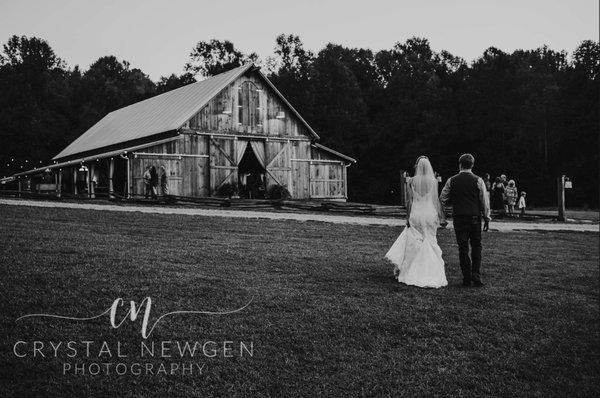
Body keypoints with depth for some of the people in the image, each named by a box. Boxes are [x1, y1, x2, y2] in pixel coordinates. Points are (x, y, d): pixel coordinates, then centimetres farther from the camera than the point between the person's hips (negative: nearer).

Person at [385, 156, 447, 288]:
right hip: (430, 214, 1)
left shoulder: (412, 181, -2)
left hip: (416, 214, -1)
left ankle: (411, 274, 8)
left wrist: (408, 218, 2)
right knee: (430, 244, 7)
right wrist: (441, 217, 5)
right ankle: (433, 276, 8)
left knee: (413, 245, 7)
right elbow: (436, 201, -1)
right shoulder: (433, 181, -1)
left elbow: (410, 201, -3)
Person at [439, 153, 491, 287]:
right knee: (476, 246, 12)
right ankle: (476, 275, 1)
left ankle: (467, 279, 7)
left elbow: (442, 199, 2)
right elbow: (484, 202, -3)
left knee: (463, 248, 6)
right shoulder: (478, 181, -4)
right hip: (475, 218, 0)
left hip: (458, 217, 1)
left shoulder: (451, 181, -1)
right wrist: (487, 219, 5)